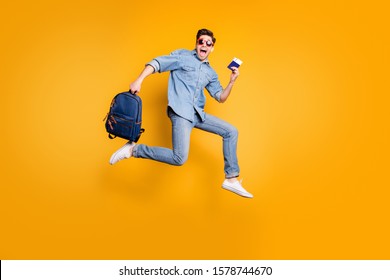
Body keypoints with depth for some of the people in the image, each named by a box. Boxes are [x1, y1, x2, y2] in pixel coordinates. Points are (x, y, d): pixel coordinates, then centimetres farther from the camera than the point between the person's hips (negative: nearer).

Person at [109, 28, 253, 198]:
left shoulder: (210, 73, 20)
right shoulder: (183, 56, 5)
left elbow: (221, 97, 20)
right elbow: (156, 63, -5)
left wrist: (232, 82, 4)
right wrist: (139, 80, -21)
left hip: (198, 114, 7)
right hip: (180, 112, -7)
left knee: (231, 131, 4)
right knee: (179, 159, -21)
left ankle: (231, 179, 9)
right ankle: (133, 150, -6)